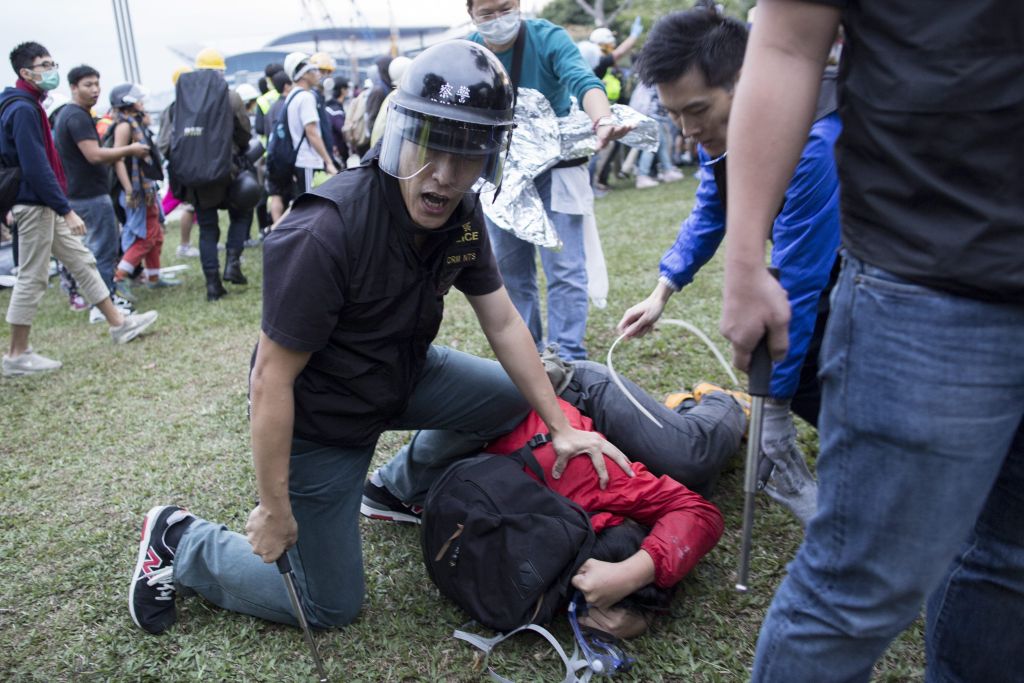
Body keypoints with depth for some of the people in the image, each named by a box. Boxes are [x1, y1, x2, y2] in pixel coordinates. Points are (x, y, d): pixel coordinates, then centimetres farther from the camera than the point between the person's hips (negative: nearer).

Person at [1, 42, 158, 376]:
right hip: (34, 205, -10)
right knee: (32, 277, -2)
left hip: (46, 205, 10)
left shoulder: (30, 106, 14)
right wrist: (66, 210, -24)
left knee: (82, 261, 13)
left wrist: (61, 207, 16)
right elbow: (35, 167, -24)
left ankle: (118, 323, 22)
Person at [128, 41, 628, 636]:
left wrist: (561, 426, -5)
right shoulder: (323, 235, -34)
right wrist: (274, 510, -19)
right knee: (331, 605, 5)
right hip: (319, 422, -6)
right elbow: (273, 377, -27)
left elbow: (504, 324, -3)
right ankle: (182, 542, 23)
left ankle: (404, 485, 24)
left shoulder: (461, 217, -12)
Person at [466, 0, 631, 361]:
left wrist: (603, 121, -54)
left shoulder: (548, 37, -18)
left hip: (555, 167, -4)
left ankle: (568, 359, -2)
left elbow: (584, 81, -34)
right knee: (511, 270, 10)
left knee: (564, 269, -9)